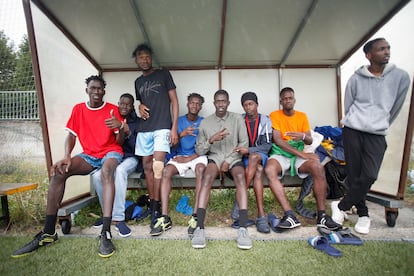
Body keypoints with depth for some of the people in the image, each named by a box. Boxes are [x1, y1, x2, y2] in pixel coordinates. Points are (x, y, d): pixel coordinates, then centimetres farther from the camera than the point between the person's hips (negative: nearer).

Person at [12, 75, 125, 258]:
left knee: (106, 171, -38)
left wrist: (120, 127, -26)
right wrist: (67, 156, -15)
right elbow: (71, 135, 4)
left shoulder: (112, 110, -1)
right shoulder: (78, 109, 9)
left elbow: (119, 141, -3)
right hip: (89, 155, 4)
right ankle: (48, 233, -16)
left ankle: (106, 233, -42)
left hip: (111, 152, -3)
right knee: (58, 171, -23)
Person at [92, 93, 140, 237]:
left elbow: (137, 148, -5)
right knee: (96, 175, -28)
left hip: (130, 158, -3)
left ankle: (119, 218, -32)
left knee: (119, 170, -38)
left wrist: (128, 133, -20)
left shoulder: (136, 122, 2)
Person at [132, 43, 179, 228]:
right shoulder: (138, 81, 20)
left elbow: (174, 101, 2)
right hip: (144, 128, 5)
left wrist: (174, 128, -7)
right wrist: (140, 107, 4)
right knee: (147, 166, 5)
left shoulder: (163, 75, 7)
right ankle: (151, 202, 15)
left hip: (162, 127, -5)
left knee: (158, 166, -16)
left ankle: (156, 207, -10)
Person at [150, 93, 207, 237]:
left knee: (200, 169, -36)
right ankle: (165, 218, -30)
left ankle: (196, 216, -37)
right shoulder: (179, 121, 10)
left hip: (197, 156, -2)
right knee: (166, 171, -28)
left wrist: (189, 159, -15)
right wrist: (182, 134, -21)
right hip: (180, 155, 2)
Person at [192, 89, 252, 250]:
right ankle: (199, 227, -37)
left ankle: (243, 228, -37)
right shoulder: (205, 122, 9)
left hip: (234, 158, 0)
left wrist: (228, 161, -9)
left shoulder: (237, 119, 7)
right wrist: (211, 140, -13)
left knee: (240, 177, -33)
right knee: (207, 177, -33)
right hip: (214, 158, 0)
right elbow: (199, 150, 7)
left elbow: (244, 143, 2)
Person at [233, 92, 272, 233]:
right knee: (258, 170, -33)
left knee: (254, 157, -36)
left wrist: (249, 150, -19)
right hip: (245, 158, 0)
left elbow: (267, 145, -6)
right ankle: (261, 215, -35)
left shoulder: (265, 120, 2)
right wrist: (241, 151, -15)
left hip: (261, 156, 0)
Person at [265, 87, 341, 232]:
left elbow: (310, 141, 5)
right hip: (280, 154, -2)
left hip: (298, 156, 3)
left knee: (318, 167, -29)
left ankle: (322, 215, -19)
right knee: (269, 170, -36)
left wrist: (303, 136, -22)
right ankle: (290, 215, -36)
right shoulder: (274, 115, 1)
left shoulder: (302, 116, 12)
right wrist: (301, 154, -18)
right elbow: (277, 140, -10)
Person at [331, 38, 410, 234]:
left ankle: (341, 206, 6)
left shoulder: (401, 77, 3)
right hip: (352, 131, 0)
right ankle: (363, 214, 17)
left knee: (369, 176, -13)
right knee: (354, 175, -1)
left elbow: (395, 108, 13)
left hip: (377, 135, 1)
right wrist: (357, 123, 13)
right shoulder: (356, 79, 2)